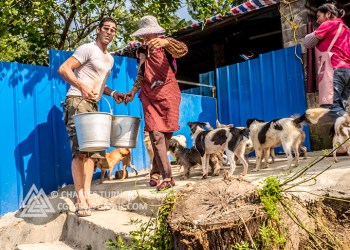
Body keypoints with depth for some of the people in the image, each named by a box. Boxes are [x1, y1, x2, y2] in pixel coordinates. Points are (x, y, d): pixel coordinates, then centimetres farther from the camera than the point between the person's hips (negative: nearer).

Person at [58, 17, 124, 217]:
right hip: (78, 102, -9)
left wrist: (112, 93, 12)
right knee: (80, 151, -13)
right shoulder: (88, 49, -5)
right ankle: (80, 200, -10)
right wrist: (82, 87, -22)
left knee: (92, 151, 6)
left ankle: (88, 196, 11)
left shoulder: (110, 59, 21)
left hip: (93, 106, 9)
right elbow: (64, 69, -12)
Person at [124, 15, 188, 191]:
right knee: (156, 135, -11)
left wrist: (165, 42, -42)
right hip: (150, 98, 2)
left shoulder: (164, 46, -1)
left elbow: (182, 50, -23)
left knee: (166, 134, 1)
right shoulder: (141, 52, 10)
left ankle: (156, 172, 18)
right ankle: (167, 176, -12)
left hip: (168, 96, -2)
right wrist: (133, 91, 4)